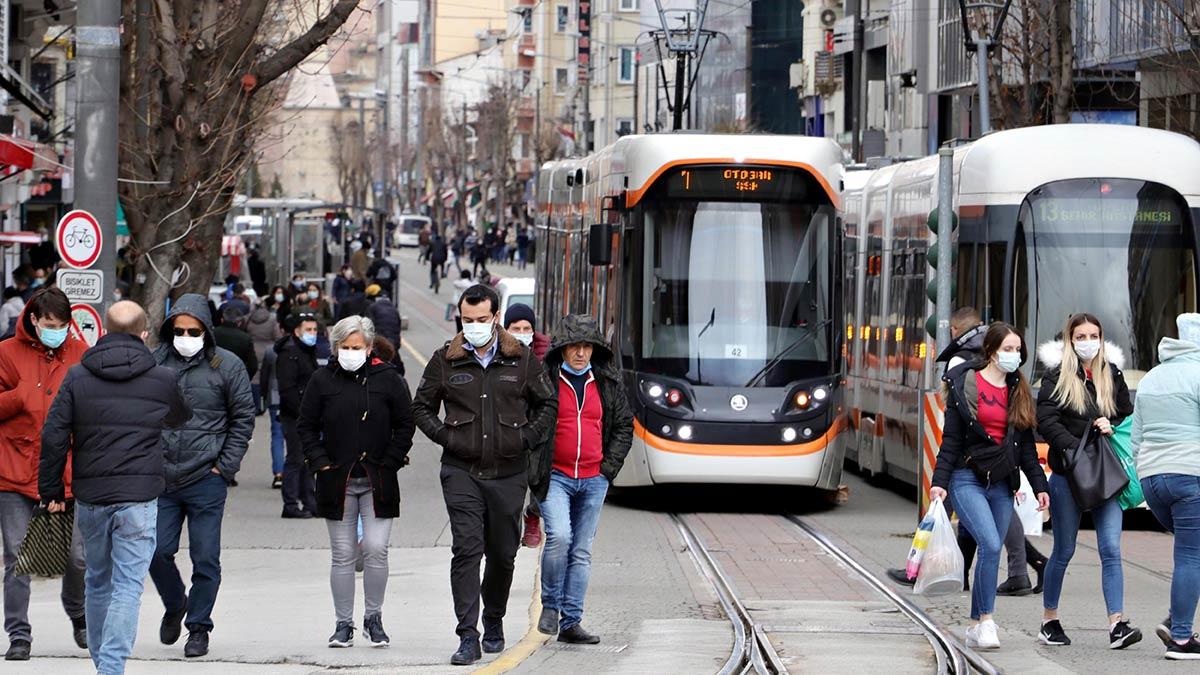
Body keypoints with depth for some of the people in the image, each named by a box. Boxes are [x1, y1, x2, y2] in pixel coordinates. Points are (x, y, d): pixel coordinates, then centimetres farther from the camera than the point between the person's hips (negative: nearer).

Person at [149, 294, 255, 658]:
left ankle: (199, 627, 14)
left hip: (206, 480, -2)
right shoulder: (154, 362, 4)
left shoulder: (227, 366, -1)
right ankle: (175, 606, 29)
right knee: (158, 553, 1)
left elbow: (244, 418, 4)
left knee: (205, 559, 1)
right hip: (161, 478, 2)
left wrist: (226, 465, -3)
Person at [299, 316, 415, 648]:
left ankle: (373, 618, 8)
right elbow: (306, 425, 10)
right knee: (343, 555, 3)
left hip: (378, 481, -1)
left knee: (376, 550, -8)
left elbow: (405, 425, 6)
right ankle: (343, 624, 11)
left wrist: (390, 462, -2)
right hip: (337, 480, 1)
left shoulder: (387, 378, 1)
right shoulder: (322, 380, 3)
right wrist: (319, 461, -1)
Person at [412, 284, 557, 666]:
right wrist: (445, 436, -1)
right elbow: (422, 406, 13)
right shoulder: (446, 360, 3)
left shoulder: (521, 360, 4)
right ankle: (468, 638, -15)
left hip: (508, 473, 1)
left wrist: (526, 438, 0)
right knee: (467, 549, -12)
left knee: (503, 554, 10)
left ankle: (494, 621, 32)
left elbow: (547, 404, 13)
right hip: (461, 472, -1)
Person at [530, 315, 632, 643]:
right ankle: (551, 604, 0)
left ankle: (570, 622, 10)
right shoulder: (544, 379, -4)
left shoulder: (608, 382, 7)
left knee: (581, 551, 5)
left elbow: (624, 425, 16)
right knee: (559, 536, -21)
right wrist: (534, 467, -5)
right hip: (555, 476, -4)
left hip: (593, 480, 4)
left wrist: (609, 466, 5)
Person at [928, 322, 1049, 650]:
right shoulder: (965, 385, -1)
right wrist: (940, 482, -9)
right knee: (991, 545, -19)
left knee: (990, 552, 4)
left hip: (1002, 484, 5)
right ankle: (986, 620, -12)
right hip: (967, 478, -5)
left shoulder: (1019, 390, 13)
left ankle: (975, 627, 12)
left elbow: (1026, 445, 16)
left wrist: (1039, 485, 10)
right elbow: (951, 439, -3)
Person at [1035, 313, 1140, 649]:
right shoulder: (1057, 376, -1)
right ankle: (1049, 620, 22)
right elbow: (1046, 421, -11)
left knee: (1111, 549, -8)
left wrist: (1112, 428, -4)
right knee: (1064, 550, 7)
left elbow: (1127, 416, 19)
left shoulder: (1112, 374, 10)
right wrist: (1077, 449, -21)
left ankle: (1117, 625, -13)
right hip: (1067, 475, -2)